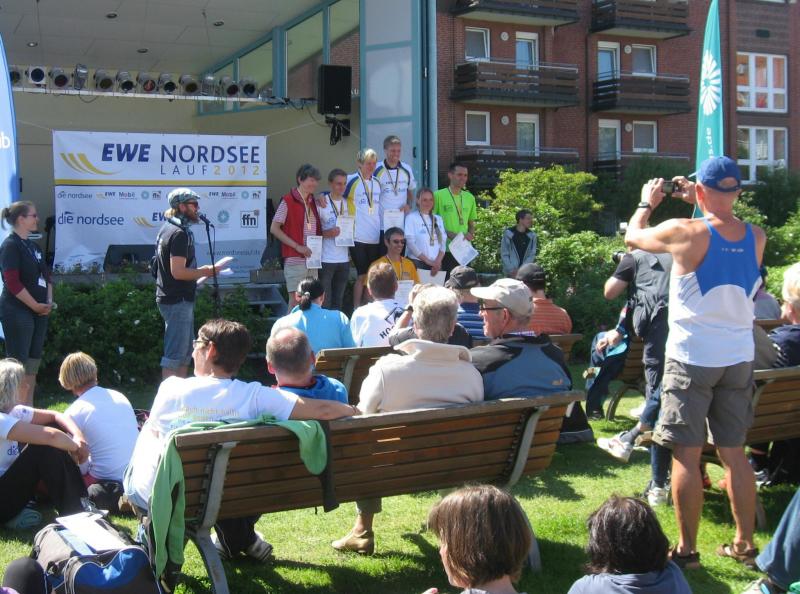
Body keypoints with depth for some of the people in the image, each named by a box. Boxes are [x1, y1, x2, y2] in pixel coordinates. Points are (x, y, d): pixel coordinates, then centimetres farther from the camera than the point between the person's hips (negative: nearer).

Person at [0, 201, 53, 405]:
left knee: (33, 361, 11)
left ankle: (29, 409, 18)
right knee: (18, 365, -6)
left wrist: (49, 301, 4)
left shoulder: (33, 246, 15)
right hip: (17, 313, -9)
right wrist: (36, 305, -13)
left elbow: (45, 275, 19)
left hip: (39, 311, 9)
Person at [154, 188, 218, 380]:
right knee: (175, 355, -6)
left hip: (169, 297, 10)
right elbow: (178, 272, -24)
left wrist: (199, 271, 16)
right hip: (178, 301, -10)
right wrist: (206, 272, -13)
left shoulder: (167, 228, 14)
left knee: (185, 352, 17)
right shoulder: (180, 233, -17)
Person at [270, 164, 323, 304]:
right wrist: (297, 246, -16)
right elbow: (274, 229, -11)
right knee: (295, 301, -8)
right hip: (295, 260, -7)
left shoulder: (313, 202, 14)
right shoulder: (288, 202, -6)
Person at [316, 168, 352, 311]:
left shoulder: (348, 204, 11)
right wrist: (327, 233, -21)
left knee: (339, 300, 12)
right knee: (325, 301, -5)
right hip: (326, 260, -5)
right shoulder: (321, 203, -6)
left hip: (344, 258, 5)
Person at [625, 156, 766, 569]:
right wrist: (701, 205, 24)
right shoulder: (756, 237, -2)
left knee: (687, 455, 2)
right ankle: (745, 543, 23)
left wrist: (647, 203, 20)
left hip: (692, 359, -5)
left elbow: (633, 237, 3)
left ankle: (686, 550, 8)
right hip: (739, 358, 5)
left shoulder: (686, 233, -16)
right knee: (734, 453, 14)